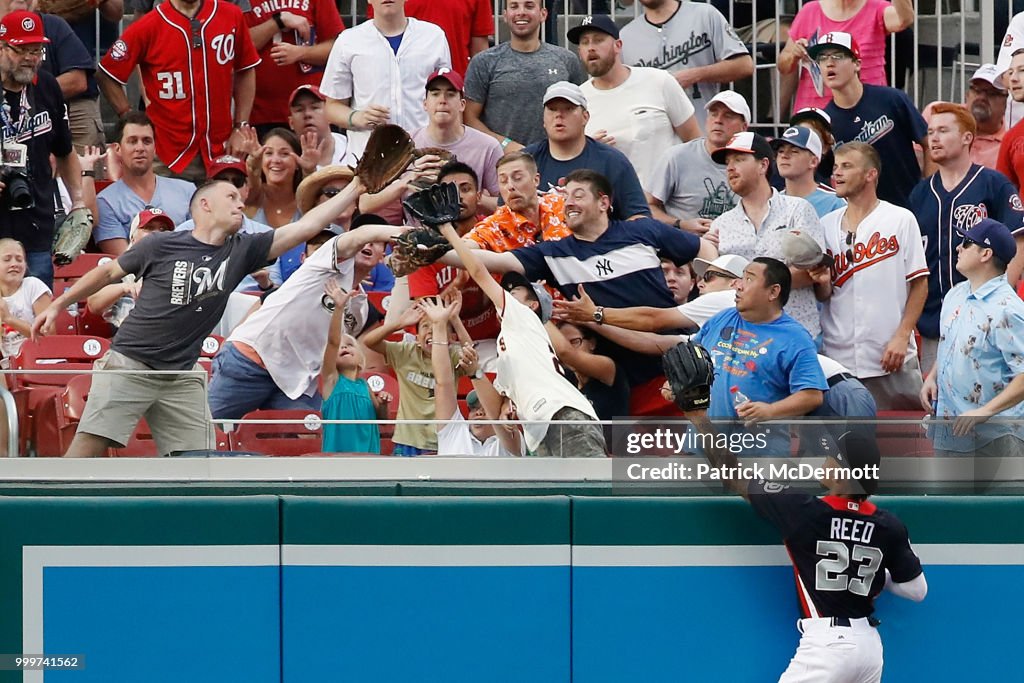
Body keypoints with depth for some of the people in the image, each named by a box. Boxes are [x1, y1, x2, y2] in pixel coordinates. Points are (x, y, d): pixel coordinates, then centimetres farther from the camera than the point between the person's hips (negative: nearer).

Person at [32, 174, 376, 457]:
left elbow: (305, 227, 0)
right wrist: (57, 305, 8)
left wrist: (354, 189, -4)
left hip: (182, 375, 5)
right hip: (129, 365, -5)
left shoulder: (242, 251, 3)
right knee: (89, 447, -11)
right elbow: (107, 272, 7)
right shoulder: (161, 246, -6)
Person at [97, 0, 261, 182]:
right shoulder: (148, 28, -4)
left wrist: (241, 128, 7)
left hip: (222, 152, 2)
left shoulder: (231, 16, 3)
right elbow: (106, 76, 3)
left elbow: (246, 72, 14)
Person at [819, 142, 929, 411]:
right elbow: (823, 294, 11)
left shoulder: (900, 220, 0)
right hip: (838, 357, 4)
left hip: (891, 358, -4)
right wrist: (821, 279, -12)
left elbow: (919, 284, -2)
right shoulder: (827, 225, 11)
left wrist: (902, 336, -10)